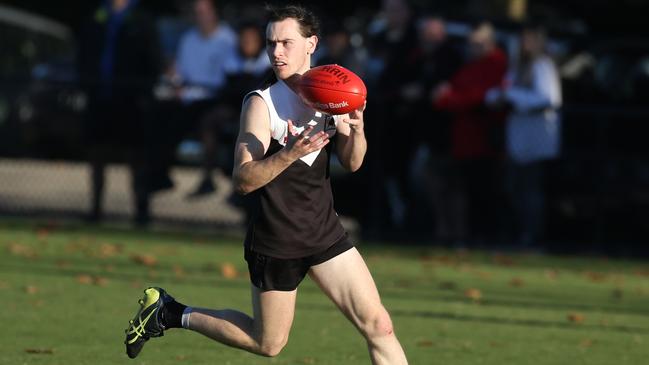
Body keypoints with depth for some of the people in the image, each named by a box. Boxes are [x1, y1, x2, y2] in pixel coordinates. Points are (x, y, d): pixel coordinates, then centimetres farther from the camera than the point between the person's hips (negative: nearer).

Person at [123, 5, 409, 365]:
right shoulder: (262, 104, -14)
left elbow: (352, 163, 9)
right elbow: (243, 180, -19)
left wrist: (356, 128, -12)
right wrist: (290, 153, -34)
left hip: (326, 234, 5)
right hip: (275, 241, -5)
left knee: (378, 325, -5)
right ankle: (170, 313, 26)